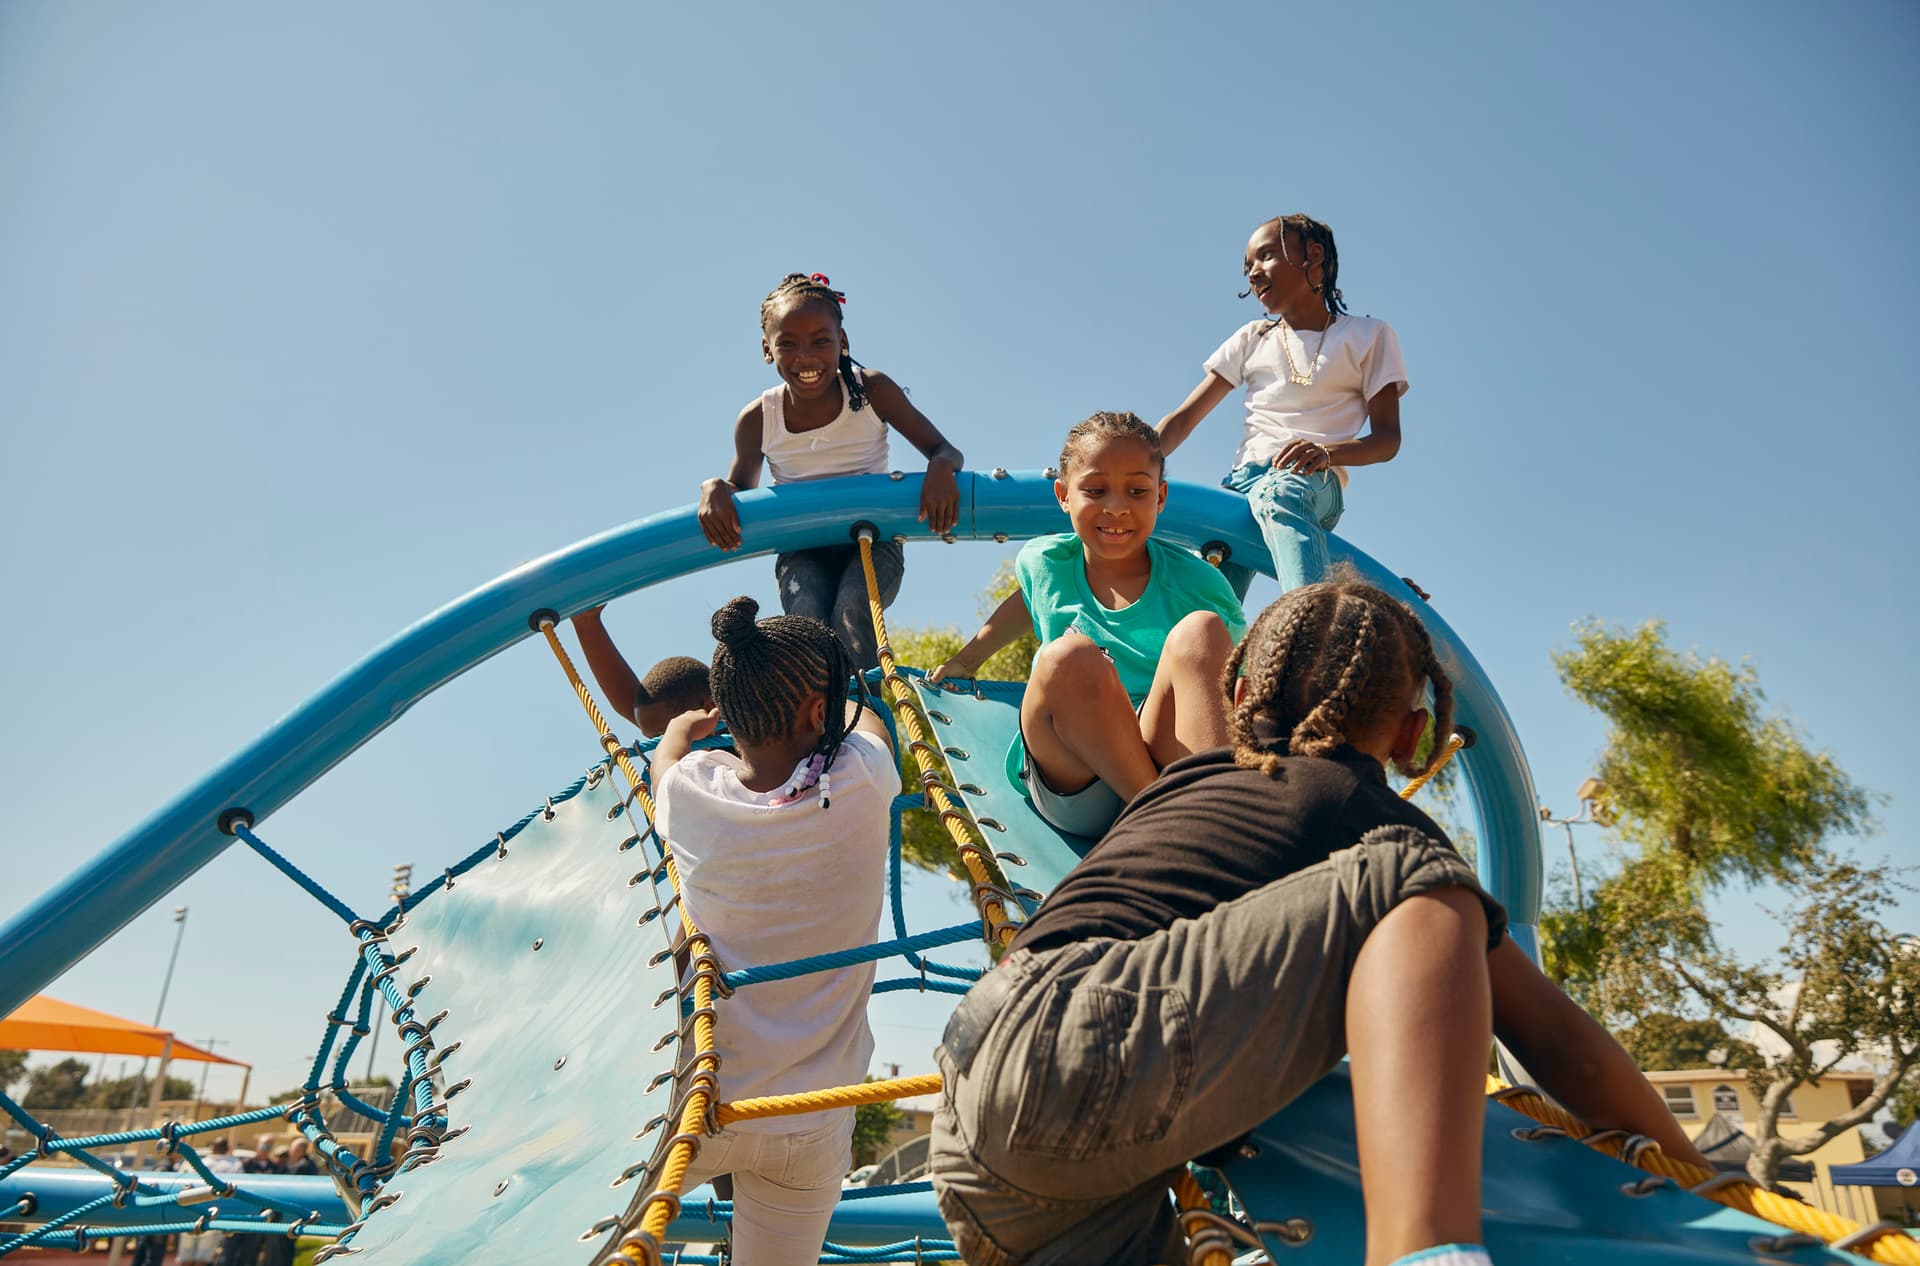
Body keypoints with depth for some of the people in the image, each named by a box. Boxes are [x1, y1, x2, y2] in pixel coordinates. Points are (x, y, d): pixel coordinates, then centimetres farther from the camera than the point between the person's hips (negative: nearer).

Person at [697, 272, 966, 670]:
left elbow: (945, 450, -5)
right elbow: (742, 487, 9)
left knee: (851, 609, -32)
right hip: (802, 553, 1)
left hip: (871, 540, -1)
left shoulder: (872, 391, -10)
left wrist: (941, 467, -32)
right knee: (808, 621, -29)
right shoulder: (757, 420, -6)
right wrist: (714, 489, -16)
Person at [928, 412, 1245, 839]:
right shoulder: (1043, 563, 8)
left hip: (1173, 772, 0)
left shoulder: (1197, 585, 0)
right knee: (1068, 657, -32)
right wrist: (968, 658, 42)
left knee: (1201, 629, -27)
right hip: (1072, 792, 1)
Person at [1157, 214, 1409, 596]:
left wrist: (1326, 452, -18)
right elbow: (1182, 420, 16)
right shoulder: (1252, 339, 23)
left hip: (1314, 483, -4)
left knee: (1277, 491, -42)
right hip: (1243, 482, 4)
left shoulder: (1368, 336, 13)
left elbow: (1387, 439, 5)